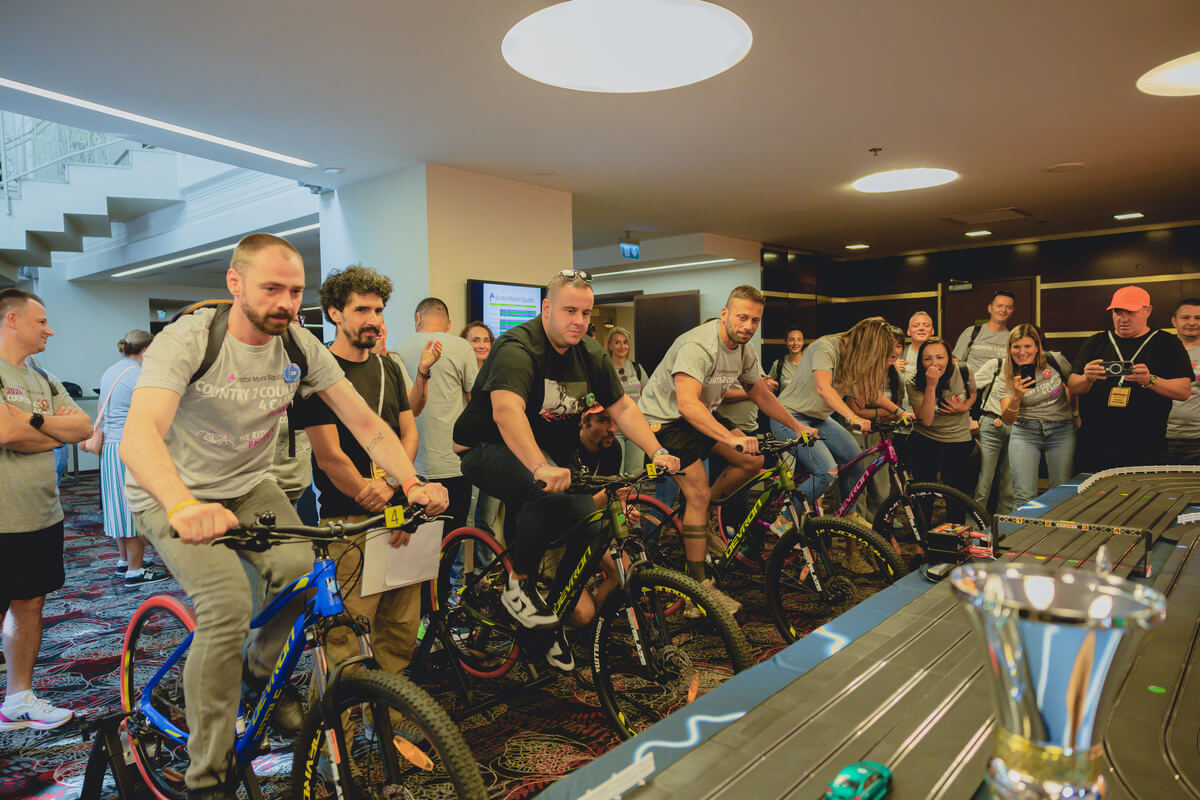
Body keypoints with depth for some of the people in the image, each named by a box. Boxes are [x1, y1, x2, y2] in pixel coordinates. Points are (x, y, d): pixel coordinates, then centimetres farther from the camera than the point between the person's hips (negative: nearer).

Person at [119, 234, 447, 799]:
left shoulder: (300, 346, -8)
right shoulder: (187, 340, -22)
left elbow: (364, 421, -9)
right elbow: (138, 434, -37)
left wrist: (412, 482, -26)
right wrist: (184, 505, -57)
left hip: (249, 486, 4)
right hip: (172, 496, -4)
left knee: (304, 573, -21)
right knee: (228, 601, -25)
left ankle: (264, 670, 13)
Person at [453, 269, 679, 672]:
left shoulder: (591, 355, 2)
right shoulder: (518, 349, -23)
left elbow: (622, 406, 3)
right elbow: (506, 411, -40)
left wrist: (657, 452, -10)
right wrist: (541, 468, -54)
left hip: (550, 452, 7)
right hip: (490, 450, -7)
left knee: (587, 518, -10)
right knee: (548, 491, -35)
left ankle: (556, 614, 14)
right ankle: (518, 585, -12)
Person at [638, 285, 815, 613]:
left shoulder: (744, 351, -3)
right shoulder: (698, 346, -30)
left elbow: (761, 394, 12)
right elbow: (687, 404, -43)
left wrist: (797, 427, 9)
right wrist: (731, 438, -52)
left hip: (702, 414, 8)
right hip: (664, 417, -8)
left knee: (753, 460, -3)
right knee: (699, 491, -16)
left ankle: (698, 513, 14)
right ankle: (699, 584, -7)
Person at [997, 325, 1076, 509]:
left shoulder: (1055, 361, -4)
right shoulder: (1005, 379, -4)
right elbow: (1007, 420, -13)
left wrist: (1076, 413, 14)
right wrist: (1016, 397, -30)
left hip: (1061, 430, 1)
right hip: (1025, 432, 0)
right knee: (1024, 496, -9)